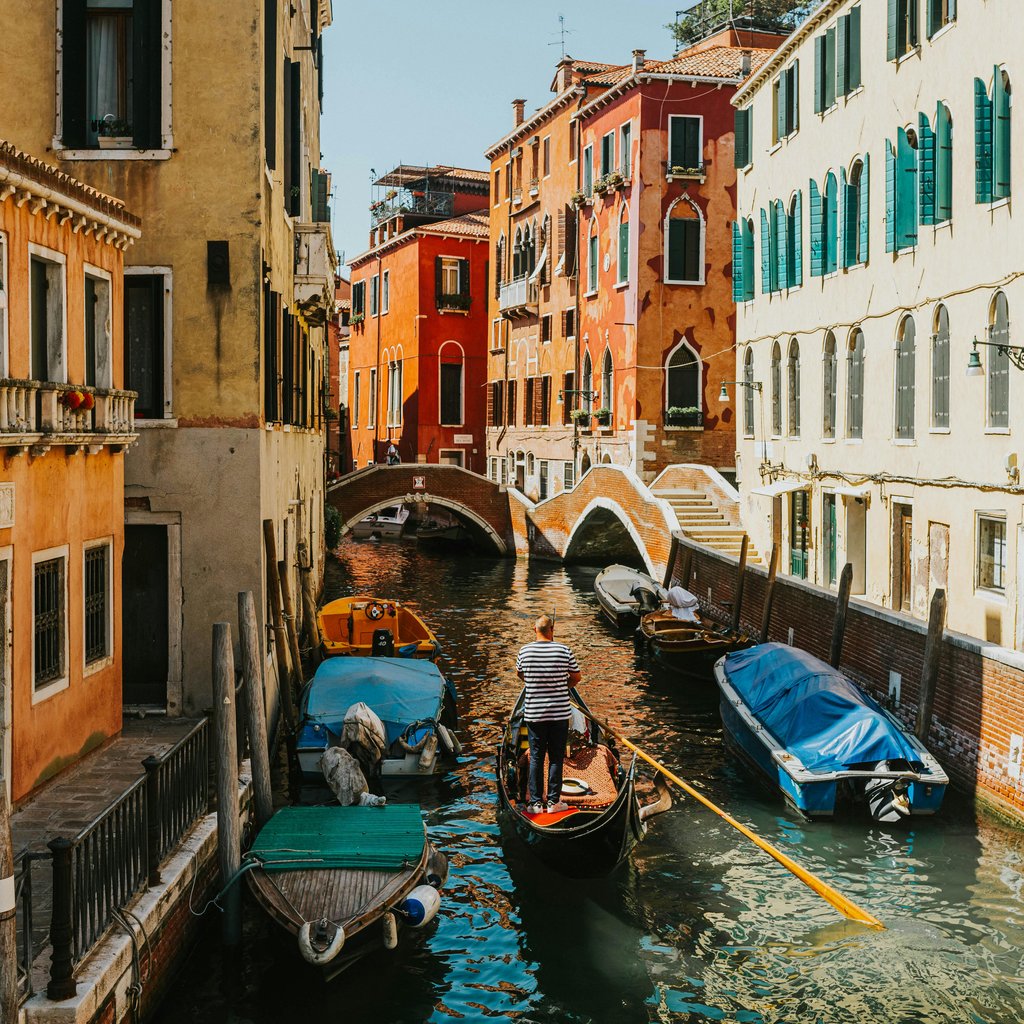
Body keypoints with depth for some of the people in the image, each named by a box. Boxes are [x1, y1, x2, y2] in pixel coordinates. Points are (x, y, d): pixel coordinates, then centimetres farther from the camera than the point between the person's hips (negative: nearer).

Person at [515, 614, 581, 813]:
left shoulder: (525, 651, -5)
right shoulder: (564, 651, -8)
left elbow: (519, 674, 14)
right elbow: (576, 677, 5)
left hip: (533, 713, 1)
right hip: (560, 713, -1)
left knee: (536, 757, 8)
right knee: (556, 757, 7)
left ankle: (535, 802, 9)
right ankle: (554, 801, 10)